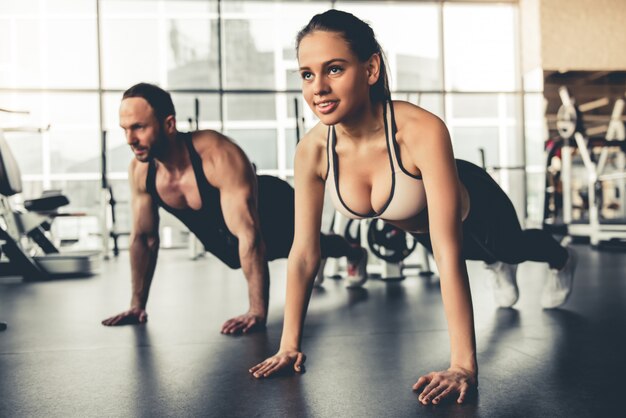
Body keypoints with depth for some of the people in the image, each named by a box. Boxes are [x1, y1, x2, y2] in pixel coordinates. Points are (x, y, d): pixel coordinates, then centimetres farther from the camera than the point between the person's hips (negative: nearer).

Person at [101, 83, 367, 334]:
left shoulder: (219, 156, -45)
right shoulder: (139, 171, -26)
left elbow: (249, 236, -47)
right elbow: (144, 237, -12)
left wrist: (257, 312, -49)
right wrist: (137, 305, -10)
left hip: (274, 211, -5)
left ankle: (355, 254, 61)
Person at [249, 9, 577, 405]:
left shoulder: (422, 131, -47)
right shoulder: (312, 150, -33)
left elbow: (449, 253, -48)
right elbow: (304, 252, -25)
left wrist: (463, 365, -48)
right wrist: (289, 345, -23)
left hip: (475, 207, -3)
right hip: (418, 226, 4)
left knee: (514, 247, 31)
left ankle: (563, 261, 67)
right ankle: (501, 267, 74)